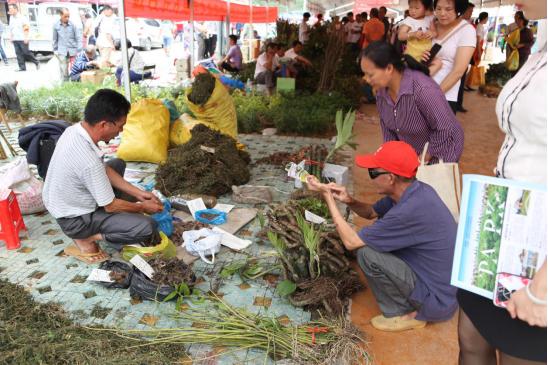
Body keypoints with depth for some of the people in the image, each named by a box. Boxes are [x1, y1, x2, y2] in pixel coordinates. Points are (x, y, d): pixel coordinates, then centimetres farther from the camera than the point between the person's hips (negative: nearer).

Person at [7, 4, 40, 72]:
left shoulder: (22, 17, -6)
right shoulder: (11, 17, 13)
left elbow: (27, 28, -7)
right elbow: (11, 28, 20)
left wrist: (26, 38, -13)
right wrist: (11, 36, 15)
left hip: (22, 39, -6)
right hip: (15, 39, 6)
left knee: (26, 52, -5)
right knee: (18, 53, 3)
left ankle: (37, 63, 13)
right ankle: (22, 67, 5)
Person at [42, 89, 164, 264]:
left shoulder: (74, 130, -9)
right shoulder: (89, 162, -35)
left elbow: (104, 169, 3)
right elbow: (111, 206, -21)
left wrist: (138, 193, 1)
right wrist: (142, 207, -3)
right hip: (74, 219, -9)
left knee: (118, 164, 21)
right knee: (147, 227, -19)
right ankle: (86, 238, -3)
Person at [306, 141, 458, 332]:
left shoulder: (410, 211, -32)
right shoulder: (415, 190, -4)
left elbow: (351, 242, -21)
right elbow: (372, 212, 13)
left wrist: (328, 197, -15)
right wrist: (349, 200, -9)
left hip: (438, 301, -9)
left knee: (367, 253, -18)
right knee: (376, 239, 12)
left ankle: (407, 314, 1)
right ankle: (411, 304, 16)